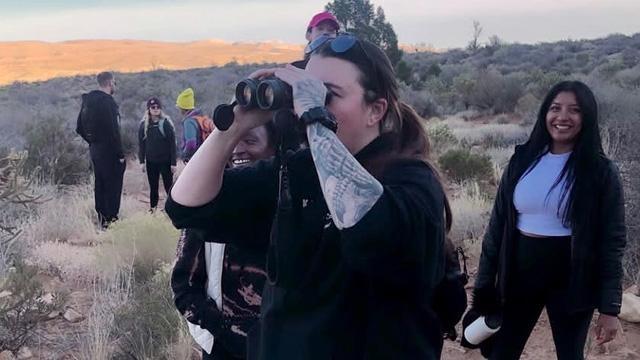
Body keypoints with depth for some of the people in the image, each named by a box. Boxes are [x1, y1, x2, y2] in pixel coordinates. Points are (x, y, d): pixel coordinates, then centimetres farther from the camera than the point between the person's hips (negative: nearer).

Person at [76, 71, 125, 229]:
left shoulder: (87, 101, 10)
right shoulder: (107, 102, -17)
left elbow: (80, 128, 15)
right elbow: (113, 130, -22)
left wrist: (92, 142, 18)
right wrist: (120, 154, -16)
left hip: (95, 149, 9)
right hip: (109, 151, -9)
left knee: (100, 185, 14)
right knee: (113, 186, -2)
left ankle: (102, 219, 21)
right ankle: (111, 219, 0)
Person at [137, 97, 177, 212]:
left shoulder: (166, 123, -6)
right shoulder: (144, 125, 3)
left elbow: (172, 144, -7)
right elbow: (141, 144, 7)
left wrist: (173, 162, -10)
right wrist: (142, 161, 0)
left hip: (165, 161, -3)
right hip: (151, 162, 3)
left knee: (169, 187, -1)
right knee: (153, 188, 10)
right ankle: (153, 210, 18)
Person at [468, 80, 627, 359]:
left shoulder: (601, 171, -7)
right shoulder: (522, 160, 1)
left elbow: (611, 243, -7)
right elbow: (497, 225, 4)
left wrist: (609, 307, -9)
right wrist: (484, 286, 3)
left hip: (571, 278, -2)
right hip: (520, 272, 3)